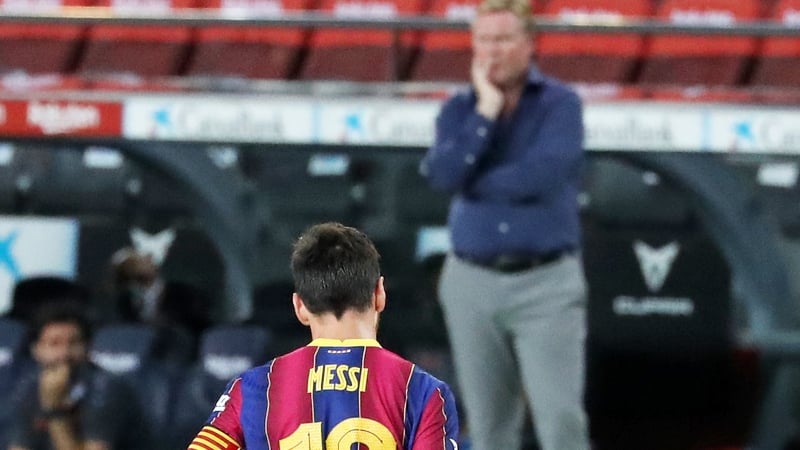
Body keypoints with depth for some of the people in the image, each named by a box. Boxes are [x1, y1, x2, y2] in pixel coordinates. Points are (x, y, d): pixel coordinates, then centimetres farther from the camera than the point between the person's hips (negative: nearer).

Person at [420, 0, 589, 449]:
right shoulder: (459, 109, 7)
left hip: (546, 282, -3)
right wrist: (485, 113, -13)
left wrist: (473, 184, -7)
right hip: (472, 282, 4)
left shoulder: (561, 104, -4)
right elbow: (443, 175, -11)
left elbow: (541, 176, -20)